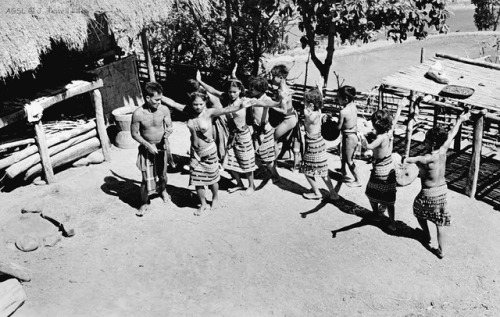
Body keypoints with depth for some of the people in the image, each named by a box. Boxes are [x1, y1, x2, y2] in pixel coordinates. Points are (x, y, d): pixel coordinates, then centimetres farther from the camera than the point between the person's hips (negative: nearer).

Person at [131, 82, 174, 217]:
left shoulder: (164, 110, -14)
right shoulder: (138, 114, -20)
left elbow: (170, 127, -1)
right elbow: (134, 133, -9)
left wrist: (168, 131, -24)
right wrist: (148, 145, -18)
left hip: (162, 147, 3)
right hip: (147, 149, -3)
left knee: (162, 173, 22)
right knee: (147, 179, -3)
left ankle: (163, 190, 54)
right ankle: (144, 203, 22)